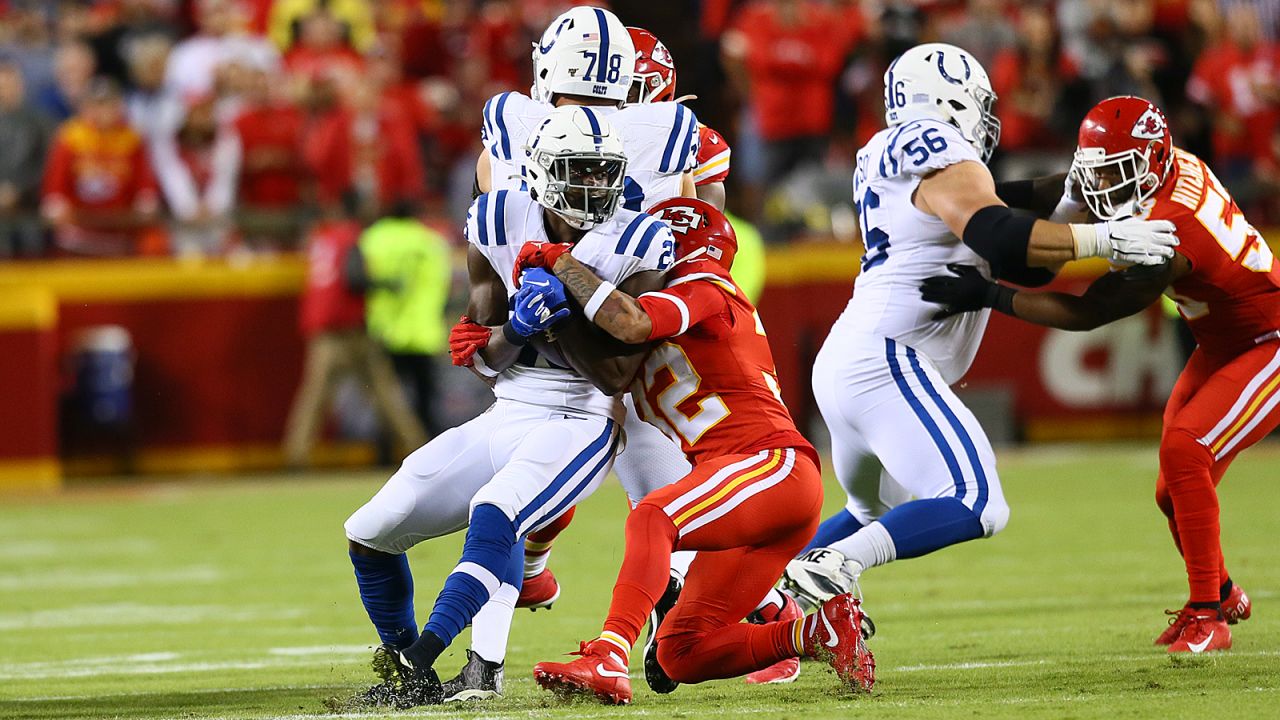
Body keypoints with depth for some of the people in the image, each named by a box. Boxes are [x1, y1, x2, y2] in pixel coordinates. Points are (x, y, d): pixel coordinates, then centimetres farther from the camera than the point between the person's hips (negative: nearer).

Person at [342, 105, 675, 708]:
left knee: (493, 518, -33)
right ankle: (398, 666, 19)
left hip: (579, 425, -5)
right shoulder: (500, 225, -1)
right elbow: (486, 358, 1)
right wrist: (520, 326, -20)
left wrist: (561, 317, -25)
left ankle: (418, 662, -34)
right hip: (504, 420, 5)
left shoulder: (636, 247, -11)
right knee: (371, 534, 1)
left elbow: (616, 376, -13)